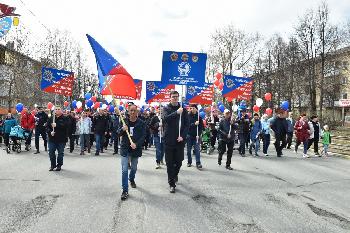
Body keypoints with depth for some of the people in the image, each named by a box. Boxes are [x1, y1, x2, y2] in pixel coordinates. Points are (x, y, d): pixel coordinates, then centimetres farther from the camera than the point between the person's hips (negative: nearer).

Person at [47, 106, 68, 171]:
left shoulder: (64, 118, -4)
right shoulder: (51, 118, 7)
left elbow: (65, 126, -19)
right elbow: (47, 126, 4)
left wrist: (56, 125, -27)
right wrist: (50, 132, -13)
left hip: (61, 139, -3)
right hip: (52, 138, 3)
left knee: (60, 153, 7)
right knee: (51, 152, 7)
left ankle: (59, 165, 21)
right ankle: (53, 165, 24)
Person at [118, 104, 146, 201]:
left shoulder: (141, 123, -6)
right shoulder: (124, 121, -1)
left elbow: (143, 136, -8)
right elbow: (119, 133, 4)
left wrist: (136, 144, -23)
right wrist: (122, 129, -19)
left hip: (136, 149, 0)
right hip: (125, 149, 0)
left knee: (134, 168, 19)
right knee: (124, 170, -6)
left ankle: (131, 179, 50)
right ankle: (125, 191, 1)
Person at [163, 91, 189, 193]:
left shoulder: (183, 109, 6)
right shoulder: (166, 108, 2)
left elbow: (186, 124, 2)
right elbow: (165, 118, -18)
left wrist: (182, 136, -10)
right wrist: (176, 112, -29)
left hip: (180, 140, 2)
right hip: (169, 140, -1)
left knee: (179, 161, 10)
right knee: (170, 163, 3)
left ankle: (175, 173, 42)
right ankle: (171, 184, 15)